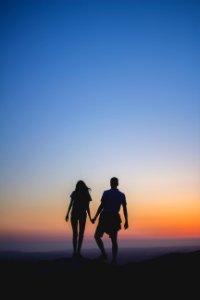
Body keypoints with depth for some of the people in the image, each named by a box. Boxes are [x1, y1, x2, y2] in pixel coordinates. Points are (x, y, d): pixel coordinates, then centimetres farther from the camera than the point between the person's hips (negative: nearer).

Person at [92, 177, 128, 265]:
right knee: (114, 240, 11)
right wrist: (126, 221, 5)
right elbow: (125, 209, 1)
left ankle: (104, 254, -3)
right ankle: (114, 259, -3)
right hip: (115, 218, 3)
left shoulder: (106, 193, -3)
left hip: (105, 217, -3)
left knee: (97, 236, 11)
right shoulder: (122, 195, 6)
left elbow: (101, 206, -9)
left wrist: (95, 218, -4)